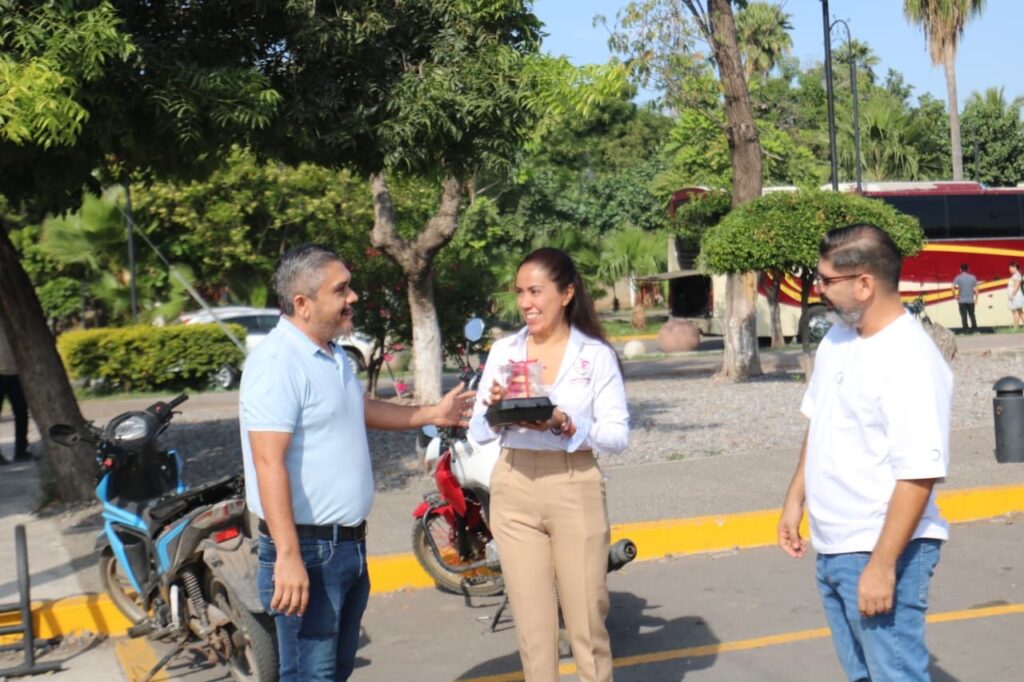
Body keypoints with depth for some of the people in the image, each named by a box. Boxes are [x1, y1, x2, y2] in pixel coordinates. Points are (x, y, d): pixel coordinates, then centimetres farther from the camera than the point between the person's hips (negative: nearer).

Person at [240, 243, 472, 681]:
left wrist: (433, 414, 27)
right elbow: (269, 463, -26)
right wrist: (288, 557, -30)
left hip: (349, 543, 10)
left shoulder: (334, 356, 11)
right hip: (308, 550, -10)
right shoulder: (277, 363, -20)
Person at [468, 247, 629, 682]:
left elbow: (618, 436, -6)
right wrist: (495, 410, -15)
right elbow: (478, 432, 6)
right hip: (514, 490, 3)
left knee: (587, 621, 4)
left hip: (575, 490, -2)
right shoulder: (503, 350, 7)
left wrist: (565, 424, -21)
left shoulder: (597, 355, -2)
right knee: (531, 623, 8)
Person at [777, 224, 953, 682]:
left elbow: (918, 476, -25)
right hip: (831, 549, 9)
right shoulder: (836, 339, 6)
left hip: (881, 553, -9)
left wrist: (882, 565, -25)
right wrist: (795, 500, 17)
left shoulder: (910, 360, -22)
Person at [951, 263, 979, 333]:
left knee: (964, 316, 0)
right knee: (972, 315, 14)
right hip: (970, 300, 3)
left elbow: (953, 288, -16)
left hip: (962, 300, -3)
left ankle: (965, 330, -1)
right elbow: (976, 290, 1)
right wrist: (976, 298, 10)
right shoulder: (973, 277, 3)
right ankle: (974, 329, 15)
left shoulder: (958, 278, -4)